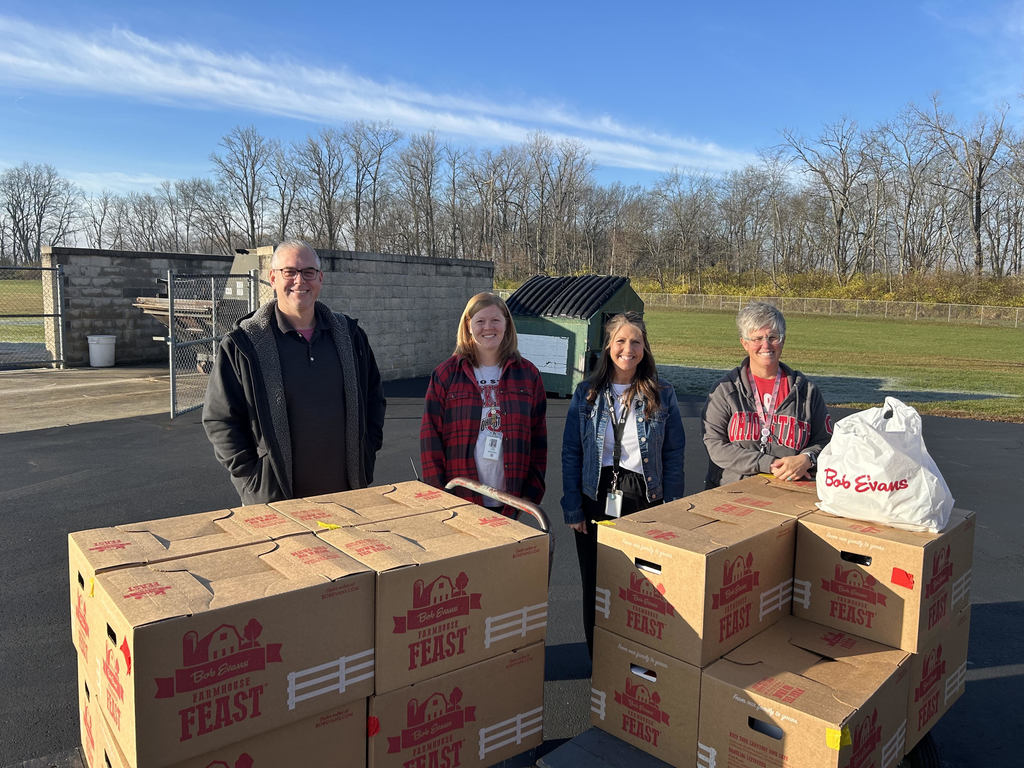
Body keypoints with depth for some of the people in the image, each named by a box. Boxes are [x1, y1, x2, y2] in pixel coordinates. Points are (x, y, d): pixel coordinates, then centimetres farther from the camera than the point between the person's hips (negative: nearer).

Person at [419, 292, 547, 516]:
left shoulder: (528, 374, 6)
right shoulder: (446, 374, 1)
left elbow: (538, 438, 7)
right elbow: (431, 437, 0)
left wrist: (532, 493, 2)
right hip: (459, 499, -1)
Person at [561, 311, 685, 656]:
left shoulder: (662, 395, 1)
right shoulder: (586, 394, 2)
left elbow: (673, 457, 2)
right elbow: (570, 454, 3)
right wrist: (573, 508, -3)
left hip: (645, 504, -1)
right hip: (596, 503, 1)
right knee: (595, 589, 11)